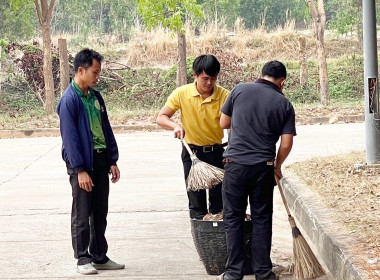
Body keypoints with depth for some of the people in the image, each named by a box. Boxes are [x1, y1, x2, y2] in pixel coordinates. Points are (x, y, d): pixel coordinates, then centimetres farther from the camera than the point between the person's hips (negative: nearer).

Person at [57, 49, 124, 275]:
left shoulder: (95, 97, 10)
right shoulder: (69, 100, -13)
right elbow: (70, 137, -16)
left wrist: (113, 161, 10)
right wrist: (80, 170, -19)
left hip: (101, 161, 7)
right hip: (82, 163, -7)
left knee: (100, 213, 12)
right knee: (82, 215, 1)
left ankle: (100, 257, 20)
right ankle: (83, 259, 9)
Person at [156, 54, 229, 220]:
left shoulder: (224, 96, -9)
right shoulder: (182, 93, -7)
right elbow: (161, 118, -3)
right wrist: (175, 125, -24)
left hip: (216, 152, 0)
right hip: (192, 152, 0)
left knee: (219, 203, 3)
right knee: (197, 206, 5)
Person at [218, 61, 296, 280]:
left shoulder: (240, 90, 1)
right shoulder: (284, 104, 1)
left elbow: (224, 123, 10)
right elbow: (286, 144, -1)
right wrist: (277, 166, 16)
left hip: (236, 164, 0)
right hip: (264, 167, 1)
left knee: (233, 219, 7)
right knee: (262, 220, 10)